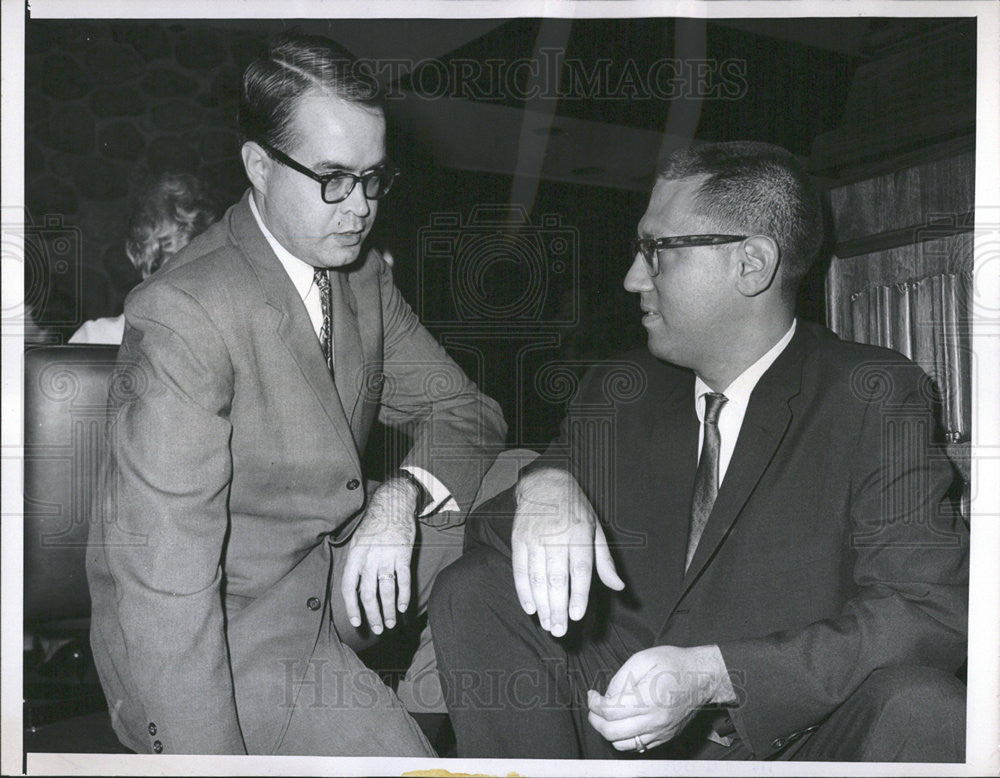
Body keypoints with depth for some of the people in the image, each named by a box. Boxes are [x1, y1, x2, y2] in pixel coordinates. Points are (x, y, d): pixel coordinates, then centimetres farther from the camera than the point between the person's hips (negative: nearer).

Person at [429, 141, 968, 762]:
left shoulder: (876, 399, -8)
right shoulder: (615, 396, 7)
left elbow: (931, 611, -18)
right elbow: (483, 534, 6)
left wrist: (711, 673, -28)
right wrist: (544, 485, -20)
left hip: (797, 741, -3)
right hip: (630, 723, 4)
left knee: (921, 707, -34)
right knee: (473, 590, -13)